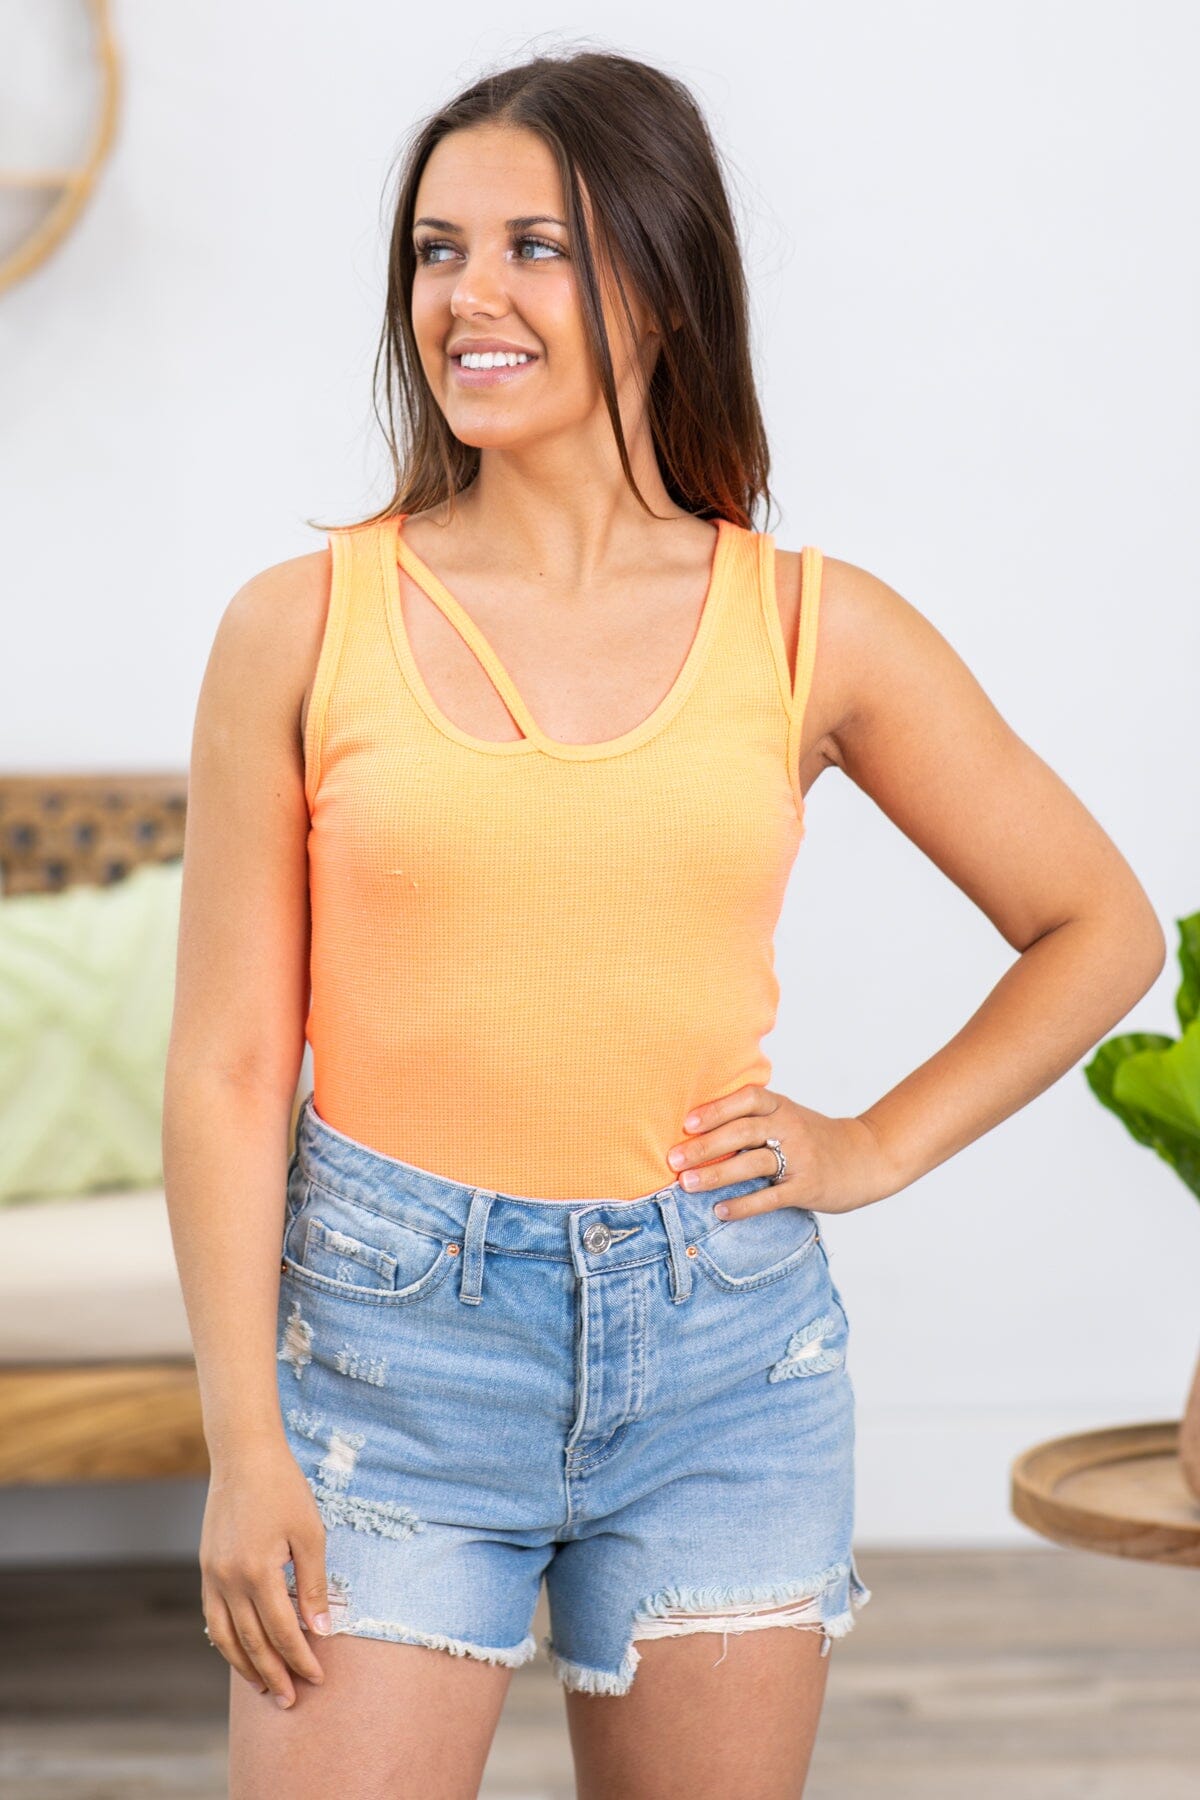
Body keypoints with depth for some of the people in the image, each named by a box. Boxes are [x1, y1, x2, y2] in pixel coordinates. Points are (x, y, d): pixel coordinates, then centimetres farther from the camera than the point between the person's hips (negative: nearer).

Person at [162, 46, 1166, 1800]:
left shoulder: (813, 629, 2)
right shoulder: (305, 628, -1)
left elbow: (1100, 926, 13)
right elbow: (228, 1066, -2)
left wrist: (877, 1146, 3)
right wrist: (244, 1445, -6)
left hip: (724, 1345, 2)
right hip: (392, 1332, -1)